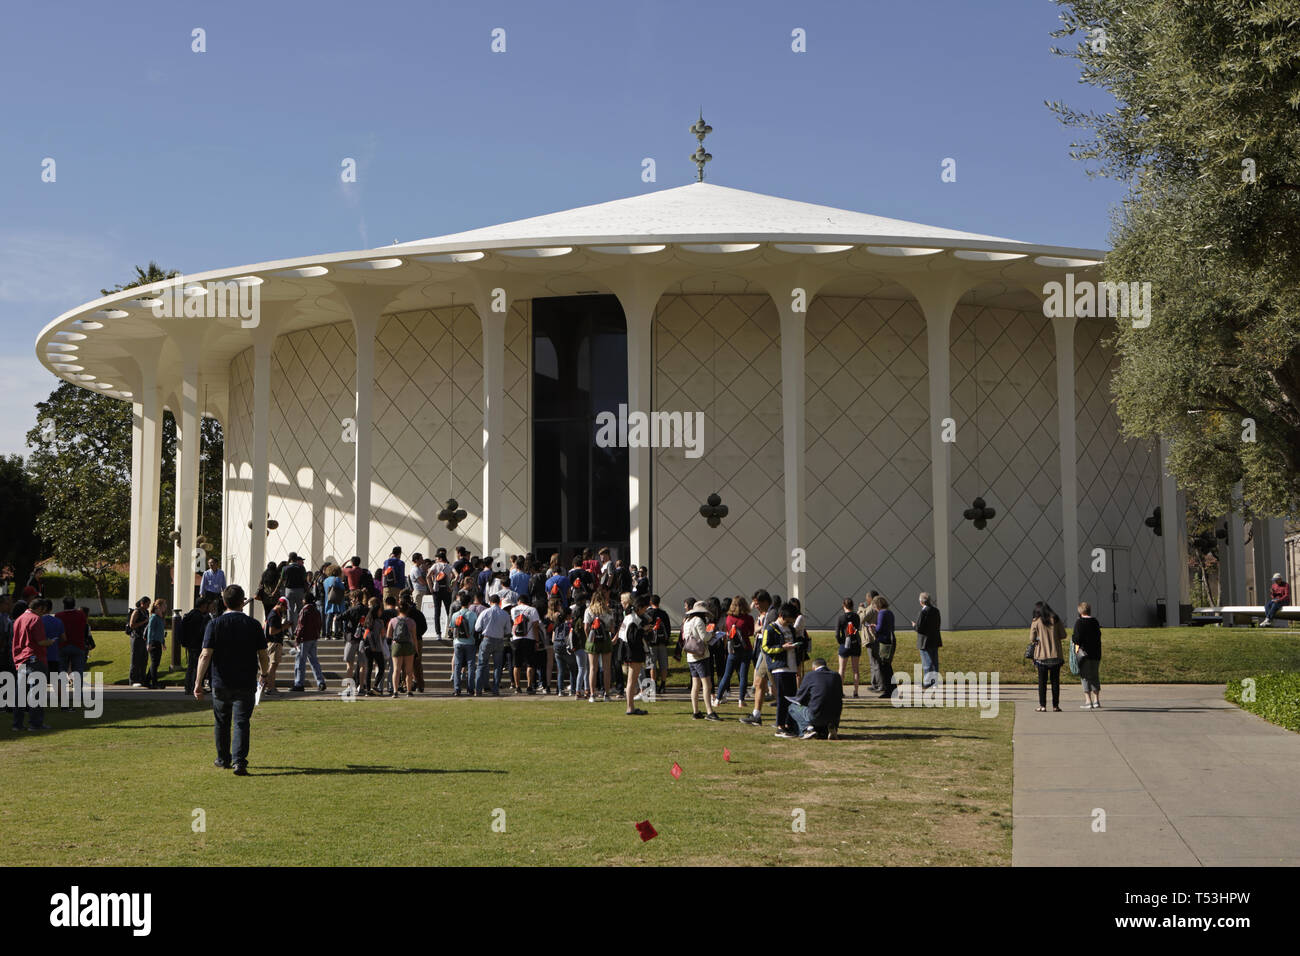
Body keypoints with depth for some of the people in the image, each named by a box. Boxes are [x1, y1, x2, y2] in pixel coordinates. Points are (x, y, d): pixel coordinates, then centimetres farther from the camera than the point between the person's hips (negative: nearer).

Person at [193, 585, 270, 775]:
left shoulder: (215, 624, -4)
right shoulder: (253, 625, -1)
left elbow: (206, 655, -10)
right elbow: (263, 655, 1)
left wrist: (198, 683, -8)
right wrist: (265, 675, 20)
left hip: (220, 683, 1)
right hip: (246, 684, -1)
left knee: (221, 722, 17)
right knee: (241, 722, -2)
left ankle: (223, 759, 28)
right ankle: (239, 761, -16)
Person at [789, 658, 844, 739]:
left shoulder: (809, 677, -1)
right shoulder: (837, 676, 9)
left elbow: (799, 699, 9)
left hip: (815, 716, -4)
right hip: (835, 717, 4)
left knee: (792, 707, 20)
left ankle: (807, 728, -2)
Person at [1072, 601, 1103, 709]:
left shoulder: (1079, 622, -11)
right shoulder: (1096, 622, 7)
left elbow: (1077, 639, -17)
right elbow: (1098, 636, 15)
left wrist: (1072, 639, 5)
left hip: (1083, 652, -5)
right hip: (1096, 653, 5)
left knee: (1085, 677, 1)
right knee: (1095, 676, 13)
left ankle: (1088, 701, -2)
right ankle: (1096, 701, 13)